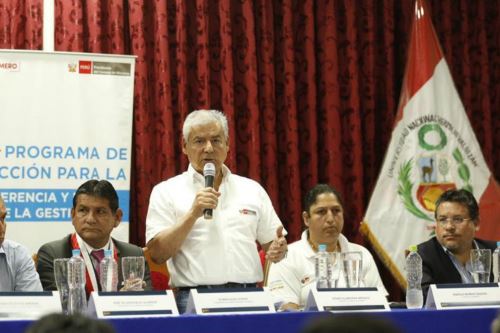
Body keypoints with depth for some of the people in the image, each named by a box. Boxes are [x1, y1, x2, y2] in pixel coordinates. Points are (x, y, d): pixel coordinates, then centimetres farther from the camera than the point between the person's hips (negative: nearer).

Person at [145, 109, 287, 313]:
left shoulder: (252, 189, 16)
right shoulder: (166, 192, 7)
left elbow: (271, 242, 19)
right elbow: (158, 254, -1)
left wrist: (278, 250, -3)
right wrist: (193, 214, -10)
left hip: (248, 296, 2)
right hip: (194, 298, -2)